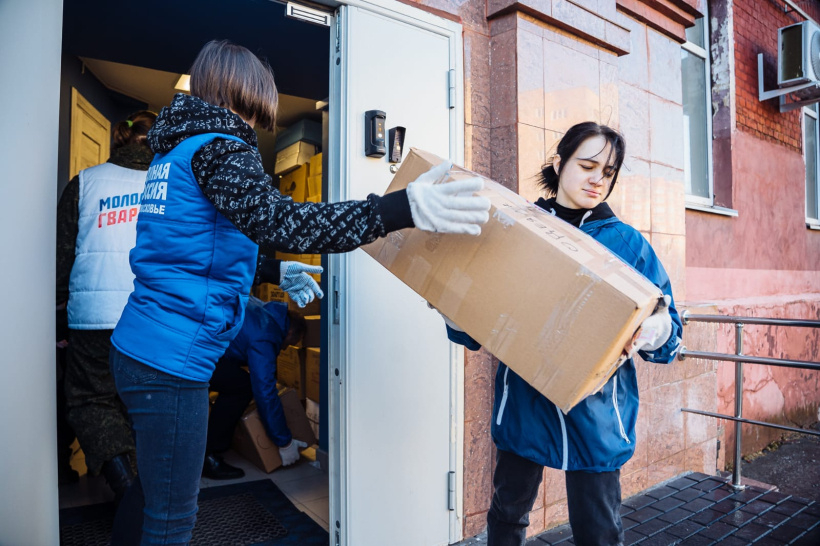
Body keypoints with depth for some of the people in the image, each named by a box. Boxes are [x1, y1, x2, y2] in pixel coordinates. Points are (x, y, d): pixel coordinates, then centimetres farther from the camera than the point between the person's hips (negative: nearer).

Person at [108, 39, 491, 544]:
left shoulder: (174, 148, 16)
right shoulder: (218, 146, -14)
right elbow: (275, 220, -32)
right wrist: (402, 209, -38)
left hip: (139, 347, 10)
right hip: (170, 361, -10)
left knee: (159, 493, 25)